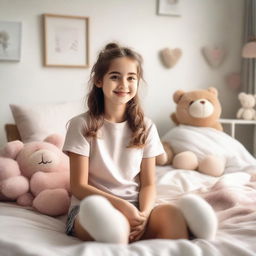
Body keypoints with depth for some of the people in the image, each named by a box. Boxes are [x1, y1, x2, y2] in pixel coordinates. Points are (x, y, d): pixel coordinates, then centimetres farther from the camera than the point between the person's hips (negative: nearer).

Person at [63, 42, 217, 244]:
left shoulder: (145, 127, 8)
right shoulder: (82, 125, -2)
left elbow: (148, 184, 6)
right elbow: (79, 186, -5)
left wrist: (144, 214, -16)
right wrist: (121, 205, -20)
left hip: (134, 206, 3)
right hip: (93, 205, -2)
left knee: (172, 214, -32)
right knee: (116, 223, -40)